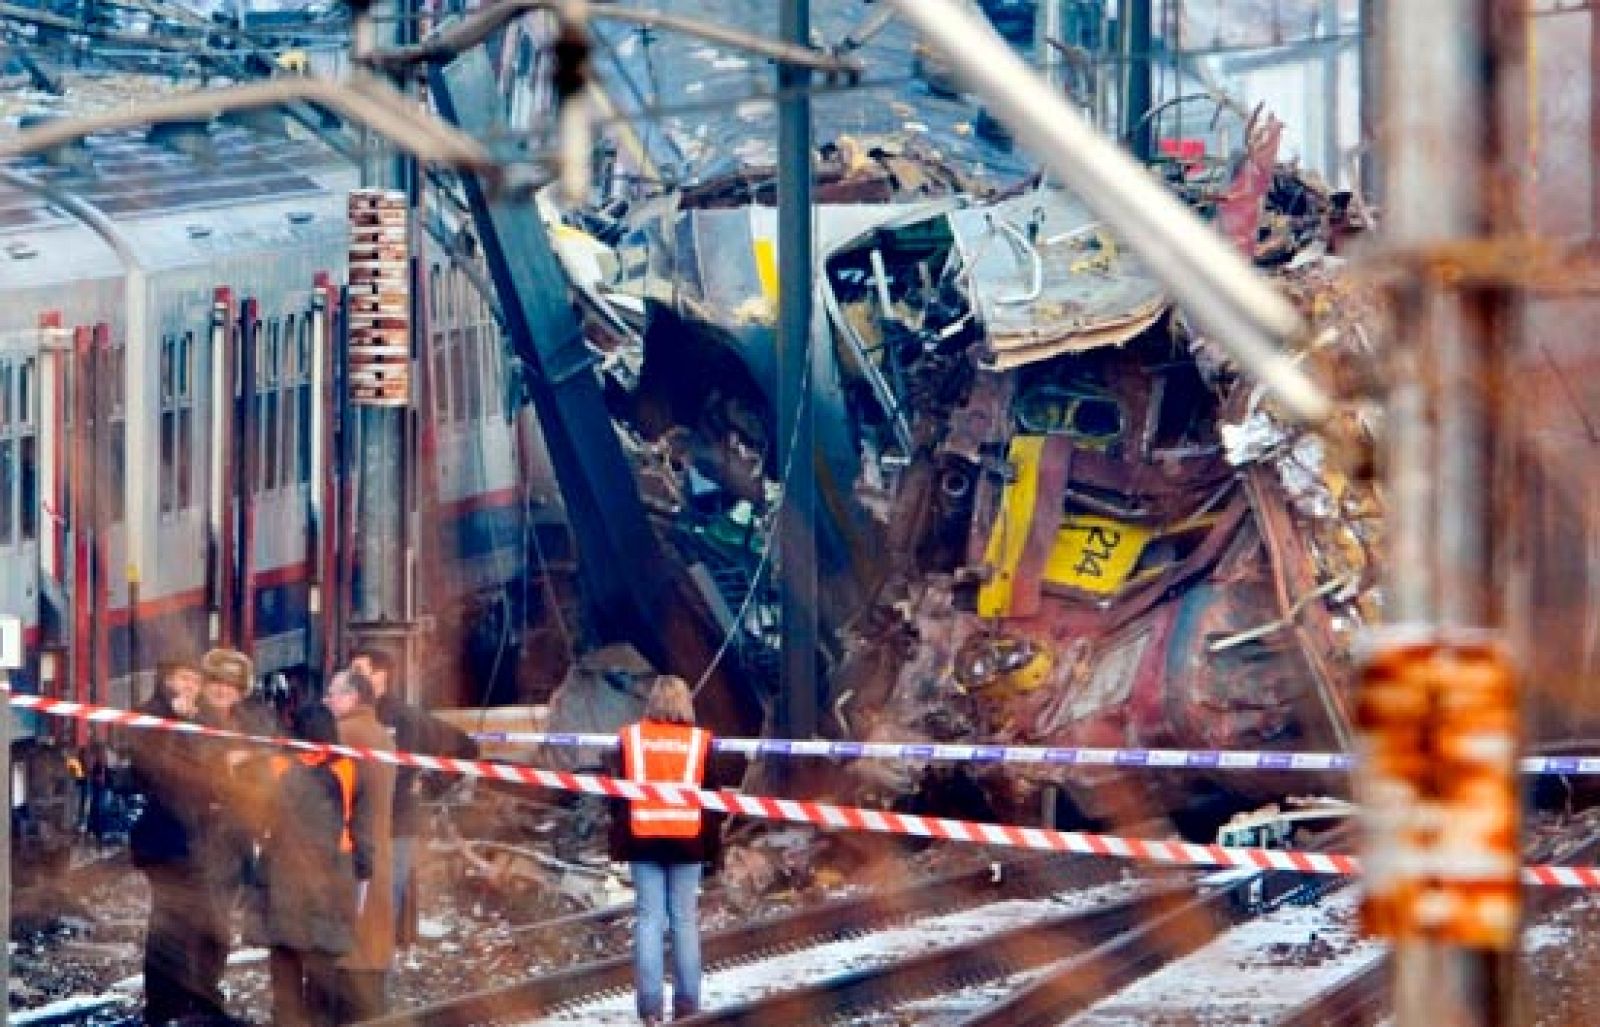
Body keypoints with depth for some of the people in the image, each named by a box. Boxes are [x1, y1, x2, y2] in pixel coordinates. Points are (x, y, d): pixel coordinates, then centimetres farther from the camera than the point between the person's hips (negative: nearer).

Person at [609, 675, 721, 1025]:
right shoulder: (700, 741, 0)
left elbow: (619, 795, 5)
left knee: (648, 918, 1)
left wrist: (618, 845, 10)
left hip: (644, 840, 0)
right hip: (686, 841, 0)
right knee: (685, 920, 4)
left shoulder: (630, 738, 2)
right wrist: (711, 848, 9)